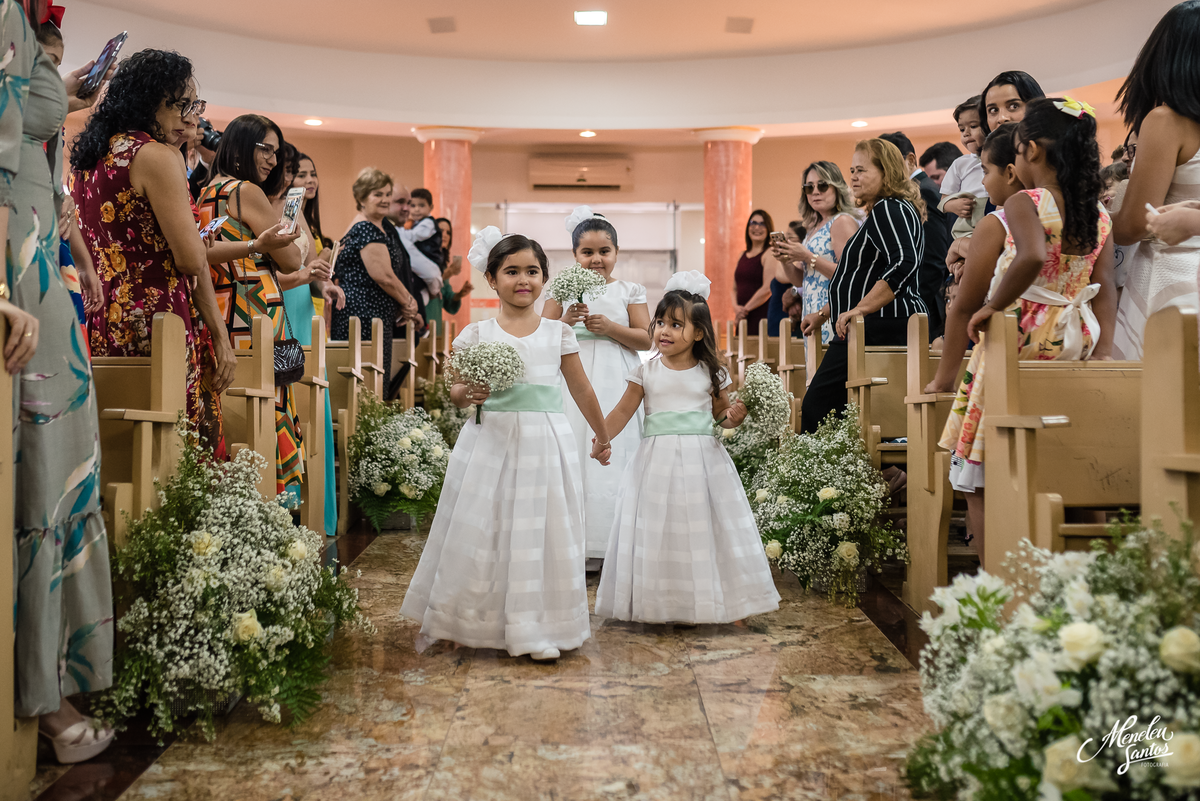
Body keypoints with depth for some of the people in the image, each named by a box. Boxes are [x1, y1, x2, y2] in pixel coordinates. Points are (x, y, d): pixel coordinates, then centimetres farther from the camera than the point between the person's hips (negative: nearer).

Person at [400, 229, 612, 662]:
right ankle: (478, 623, 21)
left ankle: (536, 627, 15)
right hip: (492, 442, -1)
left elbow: (582, 389, 14)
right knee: (484, 531, 3)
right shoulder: (476, 334, 2)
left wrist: (602, 437, 21)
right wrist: (466, 394, -16)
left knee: (541, 533, 3)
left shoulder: (558, 333, 5)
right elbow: (456, 392, 7)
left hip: (545, 443, 1)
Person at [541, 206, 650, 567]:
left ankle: (613, 544, 8)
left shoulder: (629, 291, 6)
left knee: (614, 455, -2)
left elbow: (646, 339, 0)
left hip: (616, 386, 0)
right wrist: (566, 321, -14)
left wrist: (609, 327, -13)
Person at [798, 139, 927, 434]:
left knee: (817, 407, -11)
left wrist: (860, 309, -27)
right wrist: (825, 313, 28)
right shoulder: (881, 212, 24)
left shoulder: (888, 209, -9)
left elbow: (904, 264, -25)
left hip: (880, 329, -11)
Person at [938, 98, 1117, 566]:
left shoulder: (1023, 204, -12)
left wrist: (993, 306, -20)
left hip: (1015, 339, -7)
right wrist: (1102, 350, 2)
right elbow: (1104, 286, 3)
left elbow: (1033, 257, -31)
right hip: (1070, 349, 7)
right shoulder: (1100, 216, 8)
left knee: (978, 476, 5)